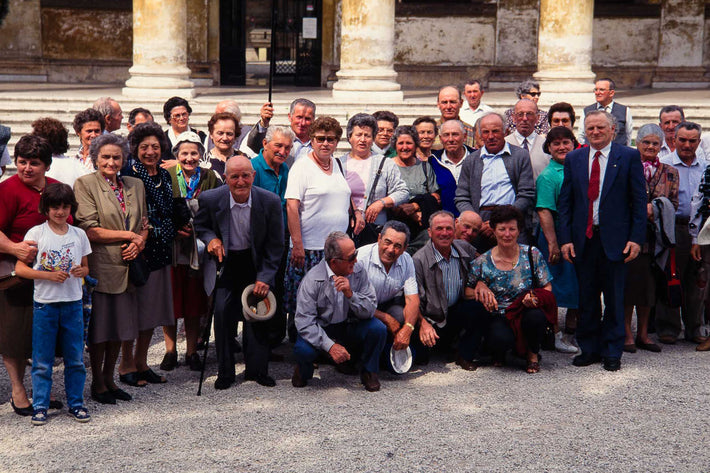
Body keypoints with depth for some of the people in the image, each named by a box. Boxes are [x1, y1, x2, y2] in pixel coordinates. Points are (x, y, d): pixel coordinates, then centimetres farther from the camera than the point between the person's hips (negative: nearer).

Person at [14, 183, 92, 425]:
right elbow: (20, 268, -5)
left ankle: (76, 403, 18)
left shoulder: (79, 234, 5)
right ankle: (40, 406, 13)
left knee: (75, 358, 8)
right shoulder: (36, 233, -4)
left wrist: (80, 271, -9)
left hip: (73, 303, 3)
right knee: (42, 361, 3)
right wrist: (50, 275, -17)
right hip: (45, 304, -3)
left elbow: (86, 267, 15)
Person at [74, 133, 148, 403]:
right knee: (100, 328, 2)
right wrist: (128, 235, -10)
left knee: (120, 326, 11)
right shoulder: (85, 184, -5)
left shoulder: (136, 185, 12)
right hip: (100, 266, -5)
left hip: (126, 266, 5)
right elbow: (89, 230, -13)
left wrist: (139, 242, -6)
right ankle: (97, 384, 15)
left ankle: (109, 379, 23)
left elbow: (145, 224, 16)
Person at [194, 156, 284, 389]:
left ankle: (257, 369, 15)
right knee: (222, 311, -10)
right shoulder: (210, 199, -16)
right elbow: (200, 226, 5)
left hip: (255, 262, 1)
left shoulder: (270, 201, -16)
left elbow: (275, 245, -7)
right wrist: (210, 238, -18)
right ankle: (225, 371, 4)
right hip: (225, 261, 0)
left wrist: (265, 278, -11)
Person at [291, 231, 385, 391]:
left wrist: (350, 294, -33)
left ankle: (369, 372, 4)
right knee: (303, 350, -32)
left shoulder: (358, 271, -11)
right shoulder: (313, 279, -20)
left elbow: (370, 311, -14)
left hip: (350, 327, 3)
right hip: (321, 330, -3)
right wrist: (330, 345, -31)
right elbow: (304, 321, -23)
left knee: (378, 329, -25)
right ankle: (303, 372, 8)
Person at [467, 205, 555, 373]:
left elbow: (547, 288, 2)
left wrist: (535, 298, -21)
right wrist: (480, 287, -18)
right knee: (502, 339, -36)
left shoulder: (532, 254, 1)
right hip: (496, 318, -1)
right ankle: (498, 353, 7)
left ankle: (532, 354, -1)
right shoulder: (482, 263, -1)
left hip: (525, 314, 1)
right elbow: (467, 293, 4)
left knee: (536, 316, -35)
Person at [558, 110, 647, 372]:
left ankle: (612, 352, 16)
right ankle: (589, 348, 21)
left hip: (615, 239, -3)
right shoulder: (573, 159, 8)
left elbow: (639, 200, -2)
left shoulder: (629, 156, 0)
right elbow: (565, 201, 8)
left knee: (614, 298, 5)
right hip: (583, 239, 3)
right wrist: (565, 238, -1)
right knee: (586, 298, 9)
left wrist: (636, 238, -9)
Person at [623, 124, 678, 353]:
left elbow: (674, 203, 9)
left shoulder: (670, 173, 11)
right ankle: (627, 334, 8)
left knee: (648, 285, 8)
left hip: (654, 237, 3)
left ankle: (643, 334, 19)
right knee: (628, 282, -2)